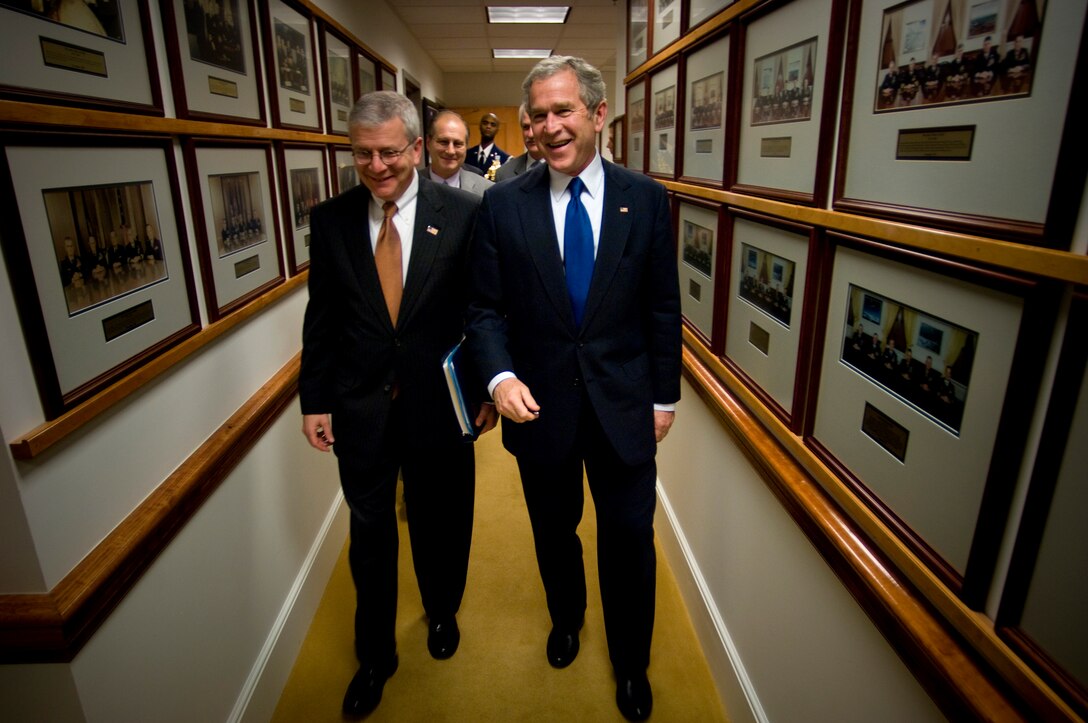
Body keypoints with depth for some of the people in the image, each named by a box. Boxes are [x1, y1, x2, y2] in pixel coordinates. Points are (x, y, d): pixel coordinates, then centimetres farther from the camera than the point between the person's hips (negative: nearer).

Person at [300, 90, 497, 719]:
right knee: (370, 536, 14)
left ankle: (443, 614, 49)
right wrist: (314, 399, 3)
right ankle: (375, 655, 39)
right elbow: (322, 316, 4)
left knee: (441, 525, 18)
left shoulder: (464, 213, -7)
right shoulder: (330, 219, -1)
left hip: (439, 404, -1)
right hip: (360, 408, 2)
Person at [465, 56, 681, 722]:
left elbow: (663, 308, 1)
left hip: (624, 404, 0)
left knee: (630, 540, 11)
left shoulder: (645, 198, -3)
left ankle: (631, 662, 39)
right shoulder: (503, 203, -4)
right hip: (540, 404, 1)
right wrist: (500, 375, -19)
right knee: (554, 530, 21)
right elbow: (485, 308, -2)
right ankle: (567, 617, 53)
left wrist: (665, 396, 3)